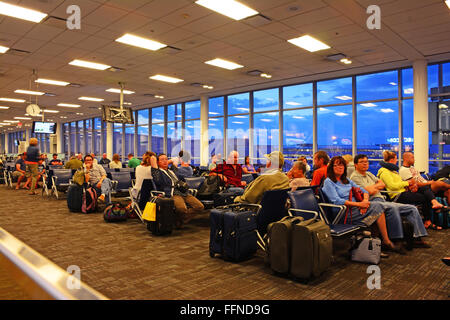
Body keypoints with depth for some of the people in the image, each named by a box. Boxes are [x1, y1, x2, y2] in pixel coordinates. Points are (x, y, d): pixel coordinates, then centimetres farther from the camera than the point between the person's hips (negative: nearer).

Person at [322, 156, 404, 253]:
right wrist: (358, 204, -19)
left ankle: (386, 242, -20)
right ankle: (387, 242, -12)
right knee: (376, 206, -19)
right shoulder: (328, 182, -3)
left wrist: (365, 201, -7)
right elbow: (336, 201, -15)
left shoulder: (346, 180, 20)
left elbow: (363, 191, 17)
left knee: (377, 205, -19)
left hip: (355, 208, 7)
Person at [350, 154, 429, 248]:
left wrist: (374, 186, 2)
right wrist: (377, 186, 6)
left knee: (412, 209, -1)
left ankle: (417, 239, -6)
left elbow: (382, 184, 19)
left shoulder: (369, 174, 26)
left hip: (382, 201, 9)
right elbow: (370, 191, -13)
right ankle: (395, 240, -32)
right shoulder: (355, 177, -3)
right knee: (392, 207, -37)